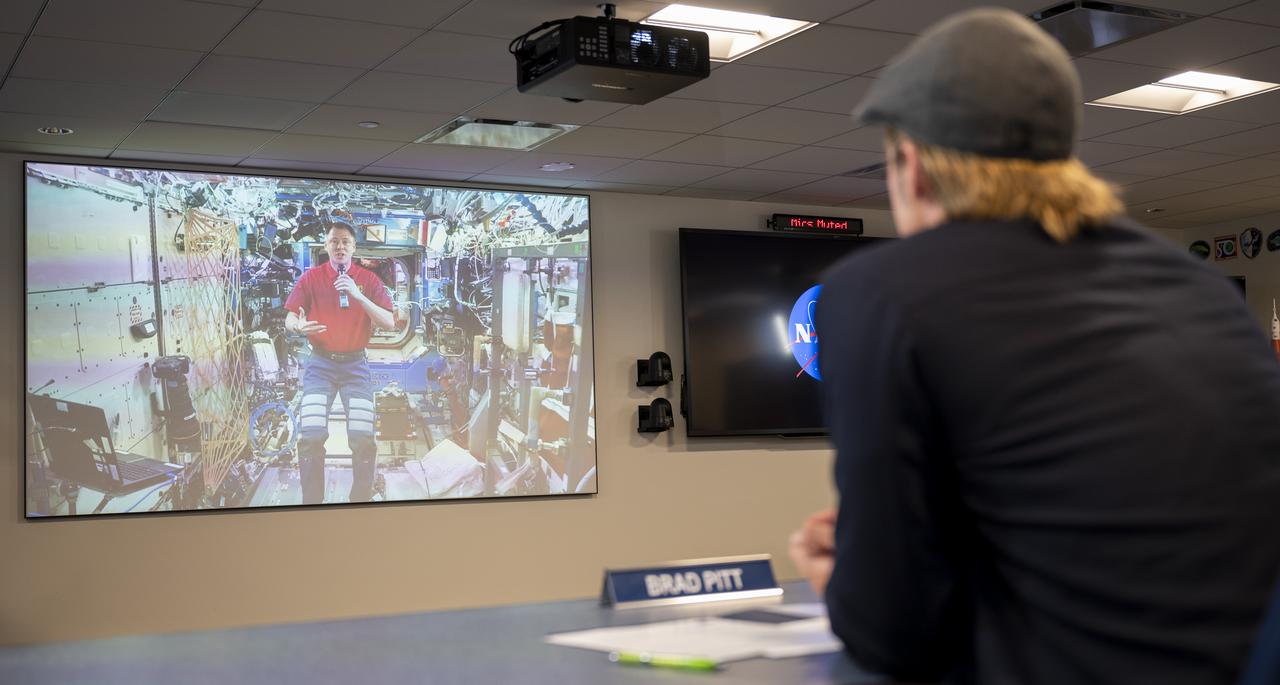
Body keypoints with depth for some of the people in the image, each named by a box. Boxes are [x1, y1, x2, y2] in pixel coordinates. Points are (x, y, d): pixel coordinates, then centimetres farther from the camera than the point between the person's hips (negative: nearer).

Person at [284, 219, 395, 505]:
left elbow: (389, 323, -5)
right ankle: (312, 501, 0)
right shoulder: (311, 277, 3)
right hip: (320, 363, 0)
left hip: (355, 364, 0)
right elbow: (289, 320, 2)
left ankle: (361, 499, 6)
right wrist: (298, 326, -23)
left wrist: (359, 296, -18)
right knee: (311, 436, -13)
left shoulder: (368, 279, 3)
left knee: (363, 438, -10)